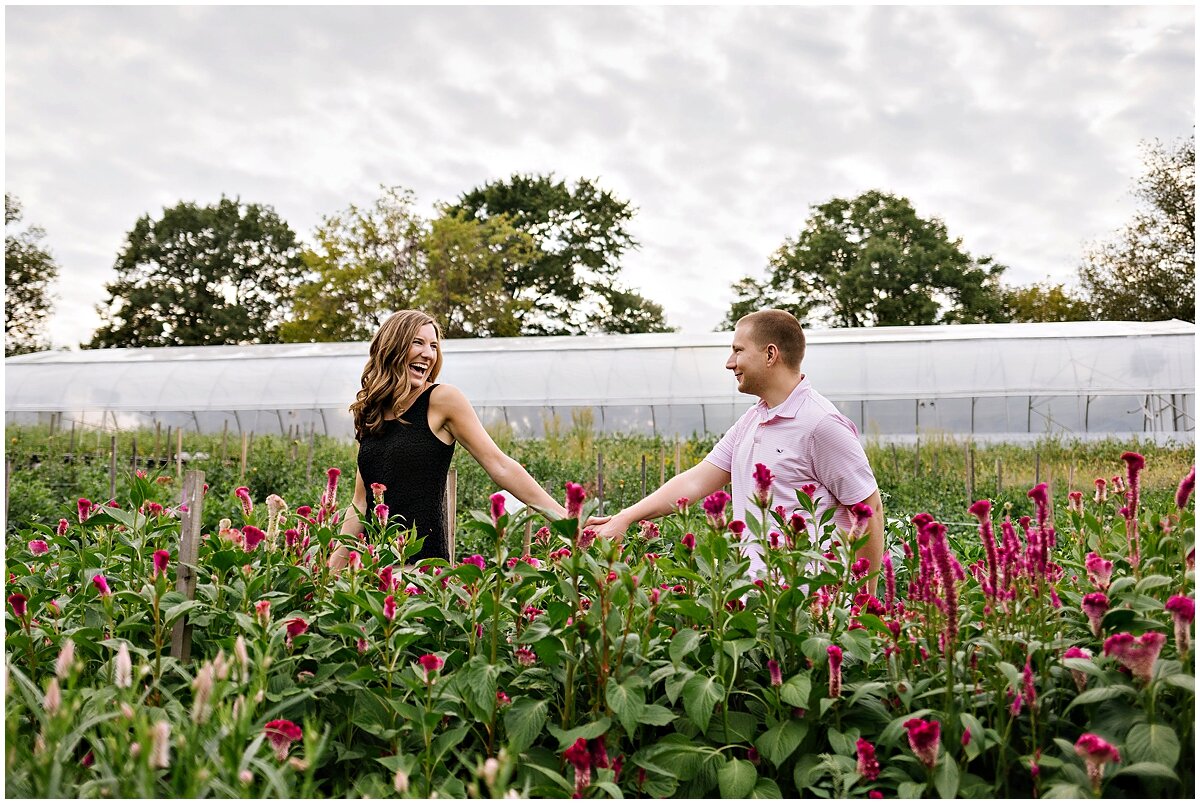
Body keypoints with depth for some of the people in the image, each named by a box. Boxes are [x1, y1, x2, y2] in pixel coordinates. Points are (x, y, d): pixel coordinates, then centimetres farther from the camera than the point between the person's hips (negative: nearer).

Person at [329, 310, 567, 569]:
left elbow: (500, 466, -10)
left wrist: (564, 517, -17)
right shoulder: (370, 414, 10)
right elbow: (361, 504, 11)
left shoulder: (442, 399, -5)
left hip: (425, 557, -5)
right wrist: (335, 565, 4)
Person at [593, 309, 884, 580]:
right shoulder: (750, 421, 14)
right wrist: (625, 518, 8)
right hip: (753, 587, 8)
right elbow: (696, 481, 14)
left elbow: (870, 508, -10)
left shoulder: (821, 424, -12)